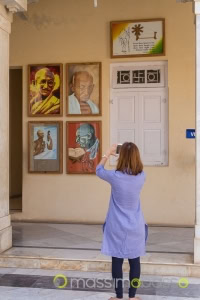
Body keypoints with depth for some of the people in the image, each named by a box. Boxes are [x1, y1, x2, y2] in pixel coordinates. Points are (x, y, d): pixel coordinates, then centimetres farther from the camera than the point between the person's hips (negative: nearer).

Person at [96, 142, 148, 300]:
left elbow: (99, 170, 7)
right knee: (135, 261, 11)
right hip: (135, 227, 2)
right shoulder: (141, 176, -7)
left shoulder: (115, 176, -14)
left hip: (117, 227, -2)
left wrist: (108, 153, 18)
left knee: (117, 261, 8)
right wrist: (131, 153, 20)